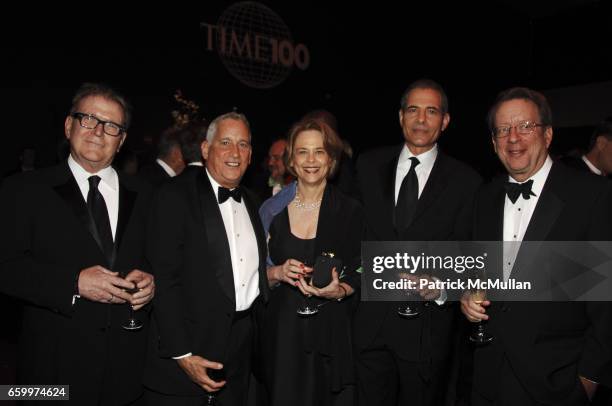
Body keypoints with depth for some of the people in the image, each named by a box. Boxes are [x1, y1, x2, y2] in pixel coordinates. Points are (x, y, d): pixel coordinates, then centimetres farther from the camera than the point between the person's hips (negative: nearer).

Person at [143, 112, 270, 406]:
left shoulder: (248, 200, 11)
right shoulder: (176, 195, -10)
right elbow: (164, 278, -15)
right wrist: (182, 355, -18)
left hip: (242, 345, 6)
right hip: (188, 346, -6)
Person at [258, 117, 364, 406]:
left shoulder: (349, 211, -4)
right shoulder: (272, 209, 1)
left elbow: (357, 273, 1)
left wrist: (338, 291, -19)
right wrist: (278, 273, -14)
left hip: (331, 327, -1)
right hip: (282, 327, 1)